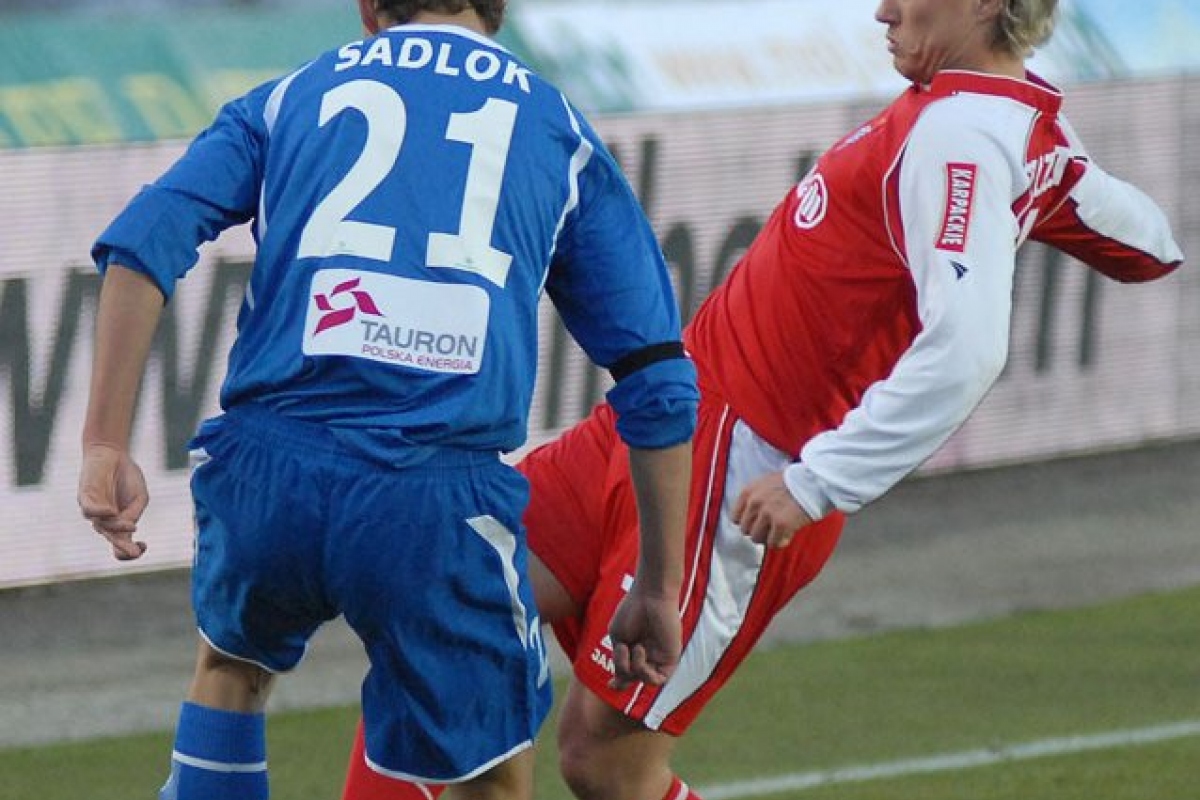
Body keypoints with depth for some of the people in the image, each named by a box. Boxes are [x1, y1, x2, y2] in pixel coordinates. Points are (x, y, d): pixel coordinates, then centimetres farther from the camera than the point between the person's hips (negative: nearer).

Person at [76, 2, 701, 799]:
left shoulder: (289, 99, 19)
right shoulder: (562, 133, 18)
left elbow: (146, 239, 2)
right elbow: (659, 383, 14)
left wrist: (106, 448, 0)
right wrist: (660, 588, 19)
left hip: (266, 472, 2)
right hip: (441, 504, -2)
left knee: (234, 662, 34)